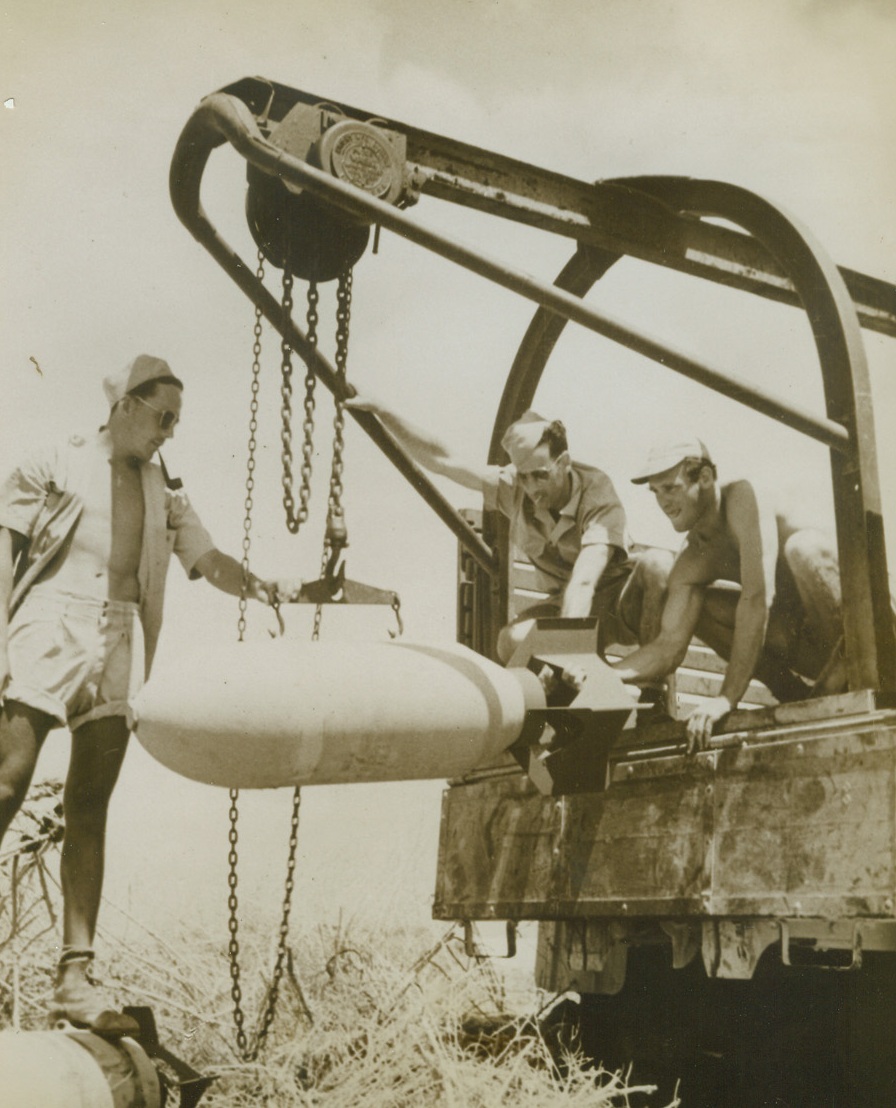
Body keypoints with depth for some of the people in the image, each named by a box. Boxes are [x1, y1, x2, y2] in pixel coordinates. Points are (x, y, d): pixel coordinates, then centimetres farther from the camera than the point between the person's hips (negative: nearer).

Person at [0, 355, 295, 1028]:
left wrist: (266, 589, -7)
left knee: (89, 807, 1)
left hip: (118, 647, 3)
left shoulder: (164, 492, 17)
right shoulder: (56, 466, 6)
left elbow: (210, 561, 13)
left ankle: (76, 974, 2)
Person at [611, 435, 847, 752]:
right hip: (799, 636, 7)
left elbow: (757, 598, -33)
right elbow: (669, 646, -7)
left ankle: (845, 673, -15)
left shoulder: (743, 498, -23)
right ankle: (792, 691, 1)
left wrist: (727, 697, -35)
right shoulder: (692, 563, -3)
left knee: (802, 547, -33)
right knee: (695, 605, -4)